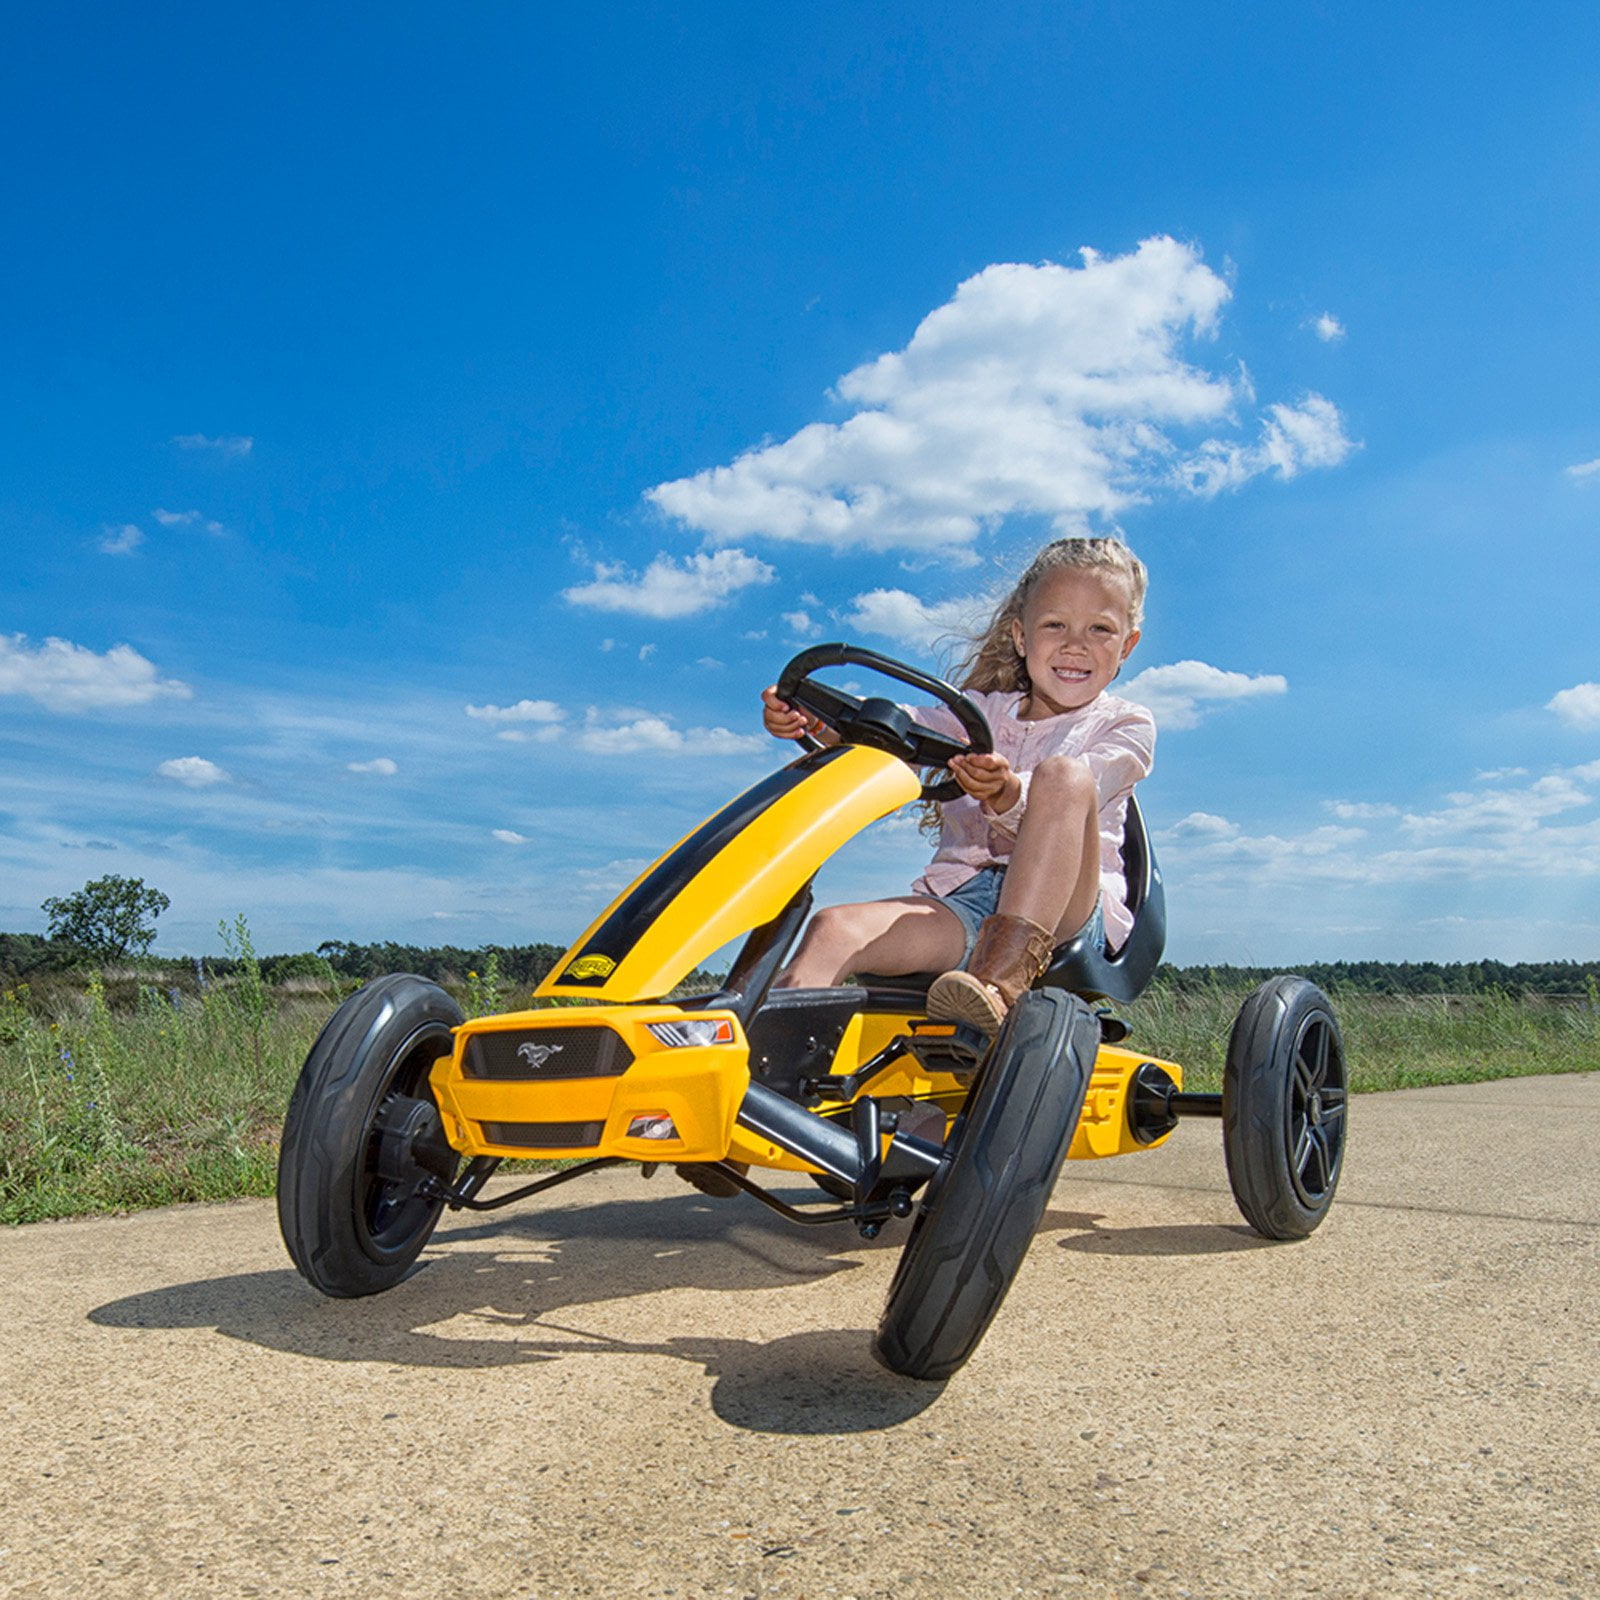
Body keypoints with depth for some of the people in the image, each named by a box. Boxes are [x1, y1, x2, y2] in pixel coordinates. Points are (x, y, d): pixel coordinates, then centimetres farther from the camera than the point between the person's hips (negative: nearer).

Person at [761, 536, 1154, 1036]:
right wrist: (814, 719, -18)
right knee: (833, 930, -23)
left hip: (1068, 909, -3)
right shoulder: (984, 711, 20)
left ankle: (1000, 979, -43)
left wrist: (1006, 795, -35)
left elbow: (1061, 798, -12)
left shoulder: (1128, 725, 8)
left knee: (1062, 773, -30)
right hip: (959, 899, 3)